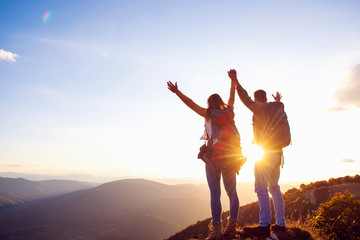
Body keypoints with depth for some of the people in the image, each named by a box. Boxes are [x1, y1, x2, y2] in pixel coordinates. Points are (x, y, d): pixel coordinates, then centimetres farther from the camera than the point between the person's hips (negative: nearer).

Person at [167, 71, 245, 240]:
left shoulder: (209, 114, 1)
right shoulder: (229, 112, 11)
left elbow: (191, 104, -9)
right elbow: (232, 97, 27)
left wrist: (177, 92, -11)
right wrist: (233, 80, 40)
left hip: (214, 156, -4)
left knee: (215, 194, -4)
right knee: (232, 193, 9)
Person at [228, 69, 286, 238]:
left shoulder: (259, 108, -4)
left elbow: (246, 99, -21)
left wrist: (236, 82, -23)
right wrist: (278, 102, 61)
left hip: (265, 153, -8)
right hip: (276, 153, 8)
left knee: (261, 188, -10)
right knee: (274, 188, 14)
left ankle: (264, 225, -14)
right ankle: (280, 224, 18)